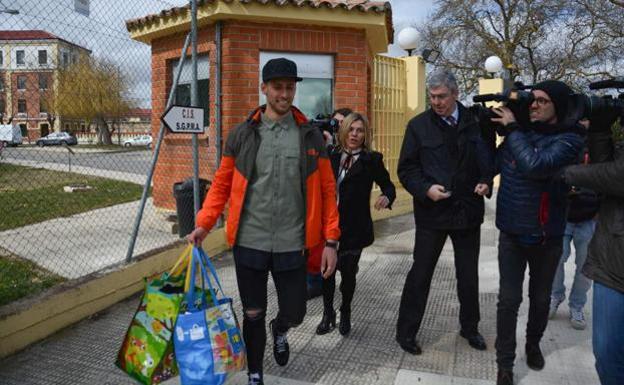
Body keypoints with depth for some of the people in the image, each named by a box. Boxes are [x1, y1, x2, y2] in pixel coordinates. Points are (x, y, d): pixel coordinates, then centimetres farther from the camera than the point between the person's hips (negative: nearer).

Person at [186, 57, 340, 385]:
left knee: (294, 312, 10)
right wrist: (204, 224, -6)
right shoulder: (242, 134, 2)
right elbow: (222, 184, 6)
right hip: (249, 242, 0)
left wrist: (330, 240, -2)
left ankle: (279, 330, 48)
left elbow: (327, 189, 2)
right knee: (253, 314, 11)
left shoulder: (310, 136, 2)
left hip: (292, 244, 0)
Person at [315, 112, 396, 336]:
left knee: (348, 272, 8)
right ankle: (328, 314, 26)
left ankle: (345, 314, 32)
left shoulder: (372, 160, -2)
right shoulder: (332, 157, 6)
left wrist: (386, 197, -20)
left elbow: (388, 185, 4)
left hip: (354, 227, -2)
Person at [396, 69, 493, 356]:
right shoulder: (419, 125, -4)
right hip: (432, 212, -2)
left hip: (468, 211, 3)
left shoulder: (476, 123, 0)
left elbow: (488, 158, 10)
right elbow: (406, 169, -3)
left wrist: (486, 181, -9)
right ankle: (406, 331, 22)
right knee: (420, 274, 6)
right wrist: (426, 189, -19)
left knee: (469, 275, 17)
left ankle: (470, 327, 39)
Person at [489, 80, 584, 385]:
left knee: (540, 298, 17)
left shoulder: (569, 140, -13)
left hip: (547, 236, -2)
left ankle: (533, 345, 42)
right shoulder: (518, 132, 2)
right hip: (511, 233, 2)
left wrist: (512, 128, -20)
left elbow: (535, 166, -30)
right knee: (509, 300, 3)